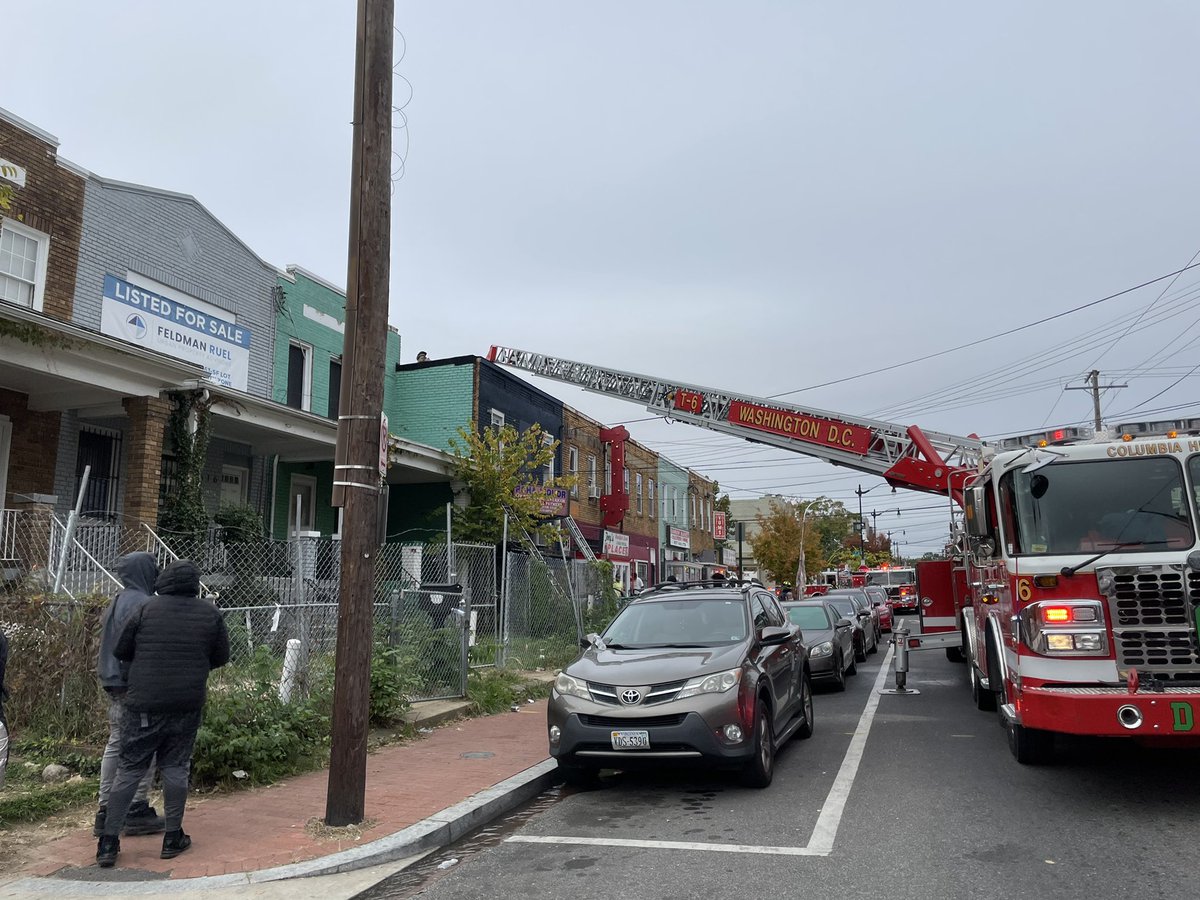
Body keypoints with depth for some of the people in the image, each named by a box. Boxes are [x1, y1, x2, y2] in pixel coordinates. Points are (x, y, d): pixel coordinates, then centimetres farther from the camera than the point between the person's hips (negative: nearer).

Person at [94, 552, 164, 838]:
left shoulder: (116, 603, 14)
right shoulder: (142, 604, -17)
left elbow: (107, 644, 19)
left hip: (114, 686, 10)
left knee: (115, 745, 14)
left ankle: (106, 812, 19)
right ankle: (137, 811, 5)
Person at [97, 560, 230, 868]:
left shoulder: (147, 608, -4)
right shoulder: (210, 614, 0)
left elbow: (120, 651, 4)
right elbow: (221, 658, 9)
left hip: (144, 705, -1)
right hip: (187, 707, 1)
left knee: (128, 770, 8)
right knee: (175, 769, 10)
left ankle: (108, 842, 11)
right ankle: (173, 838, 17)